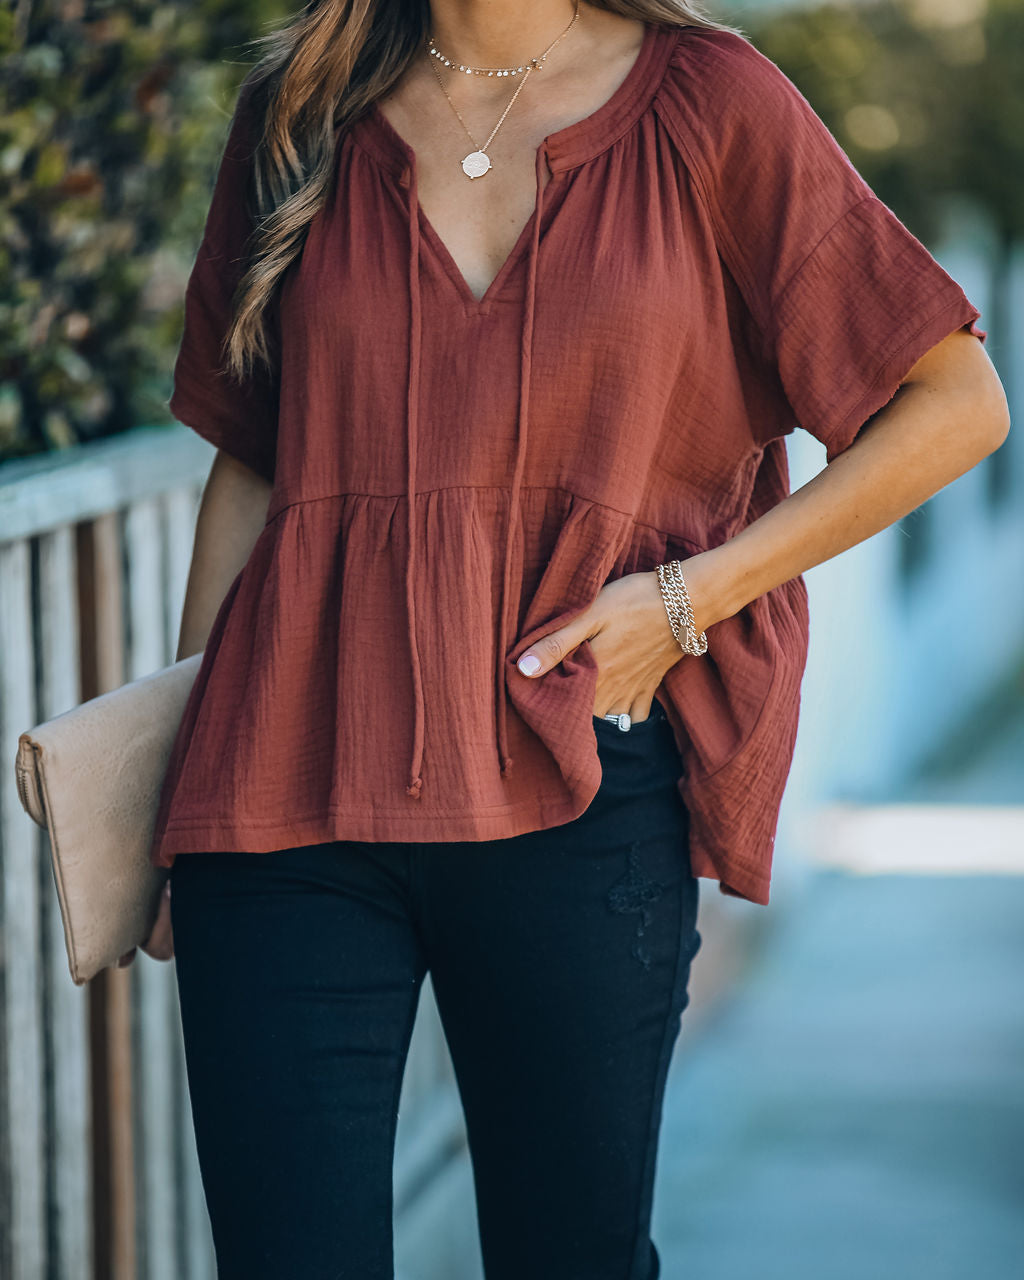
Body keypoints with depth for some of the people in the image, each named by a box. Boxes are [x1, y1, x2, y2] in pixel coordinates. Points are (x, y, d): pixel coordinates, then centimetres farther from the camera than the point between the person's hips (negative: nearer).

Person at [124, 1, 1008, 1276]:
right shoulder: (299, 120, 10)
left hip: (572, 781, -2)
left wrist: (690, 597, -6)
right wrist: (177, 781, 9)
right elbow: (251, 463, 15)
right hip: (291, 779, 2)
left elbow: (955, 404, 3)